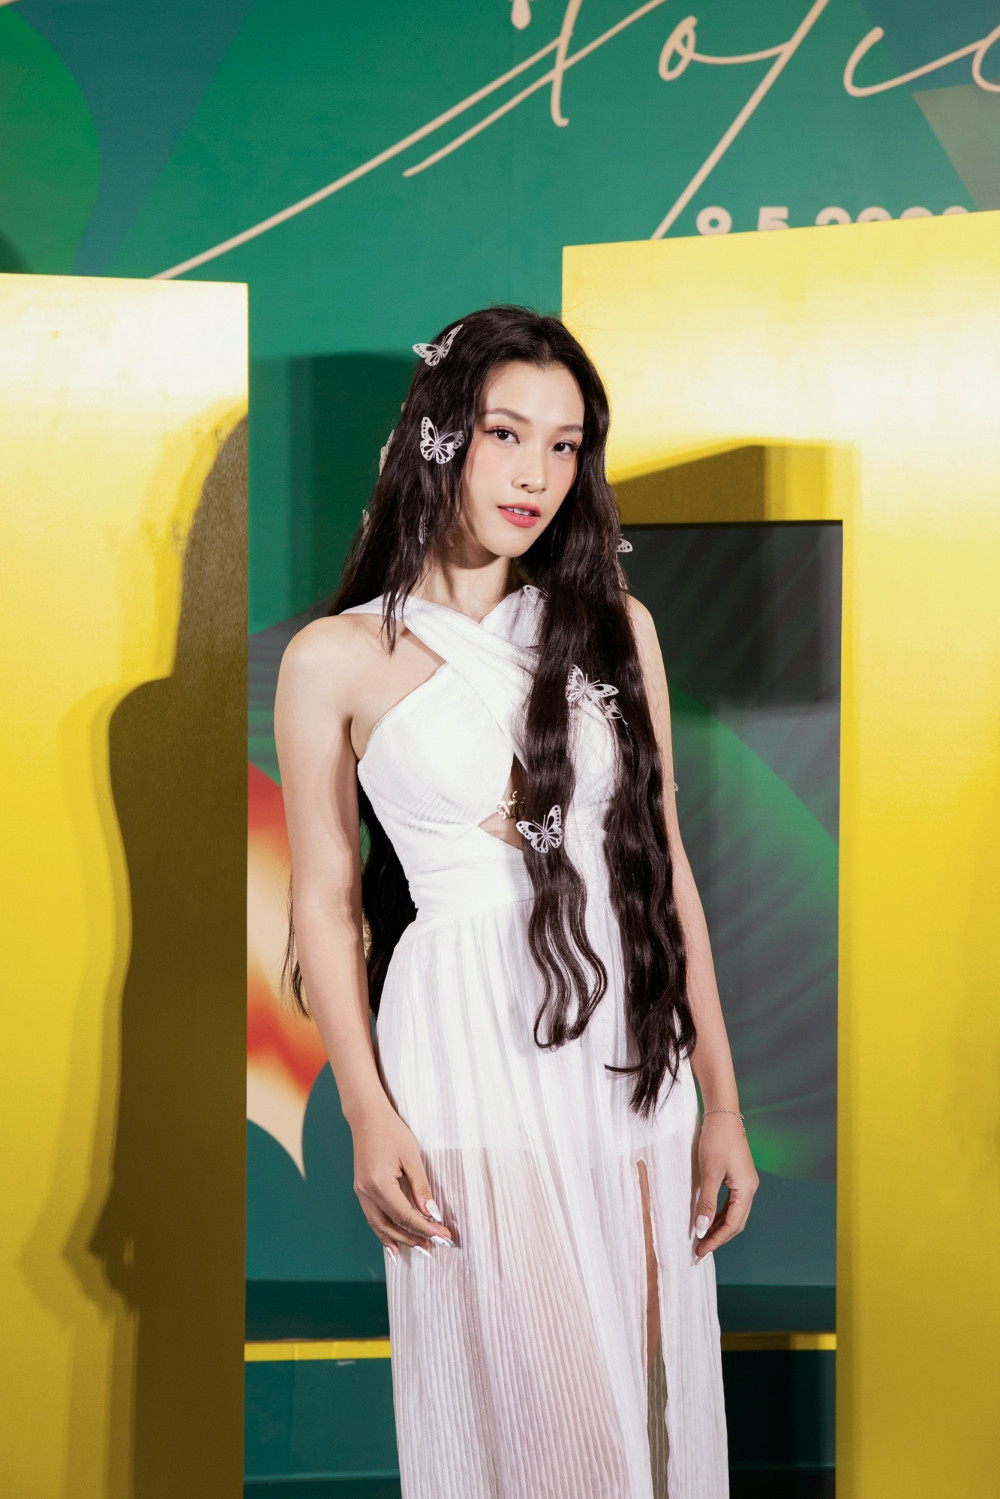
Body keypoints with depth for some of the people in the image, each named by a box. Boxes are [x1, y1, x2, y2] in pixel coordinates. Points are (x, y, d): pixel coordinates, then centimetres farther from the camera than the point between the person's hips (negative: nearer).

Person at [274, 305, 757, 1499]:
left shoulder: (612, 626, 9)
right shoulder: (338, 659, -2)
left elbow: (664, 867, 9)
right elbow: (327, 906, 0)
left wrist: (722, 1100, 7)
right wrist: (368, 1115, -9)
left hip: (633, 1053, 4)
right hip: (469, 1052, -4)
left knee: (656, 1386, 9)